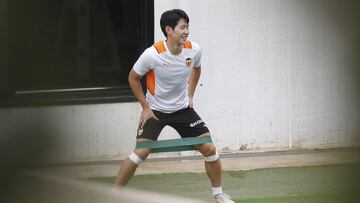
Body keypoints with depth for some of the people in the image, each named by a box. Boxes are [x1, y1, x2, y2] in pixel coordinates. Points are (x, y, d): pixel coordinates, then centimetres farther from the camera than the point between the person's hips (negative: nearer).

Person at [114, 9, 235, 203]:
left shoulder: (194, 50, -13)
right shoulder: (153, 54, -26)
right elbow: (133, 78, -9)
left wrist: (190, 95, 8)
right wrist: (145, 107, -9)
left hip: (182, 108, 4)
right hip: (154, 110, -4)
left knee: (209, 149, -3)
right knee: (141, 152, -18)